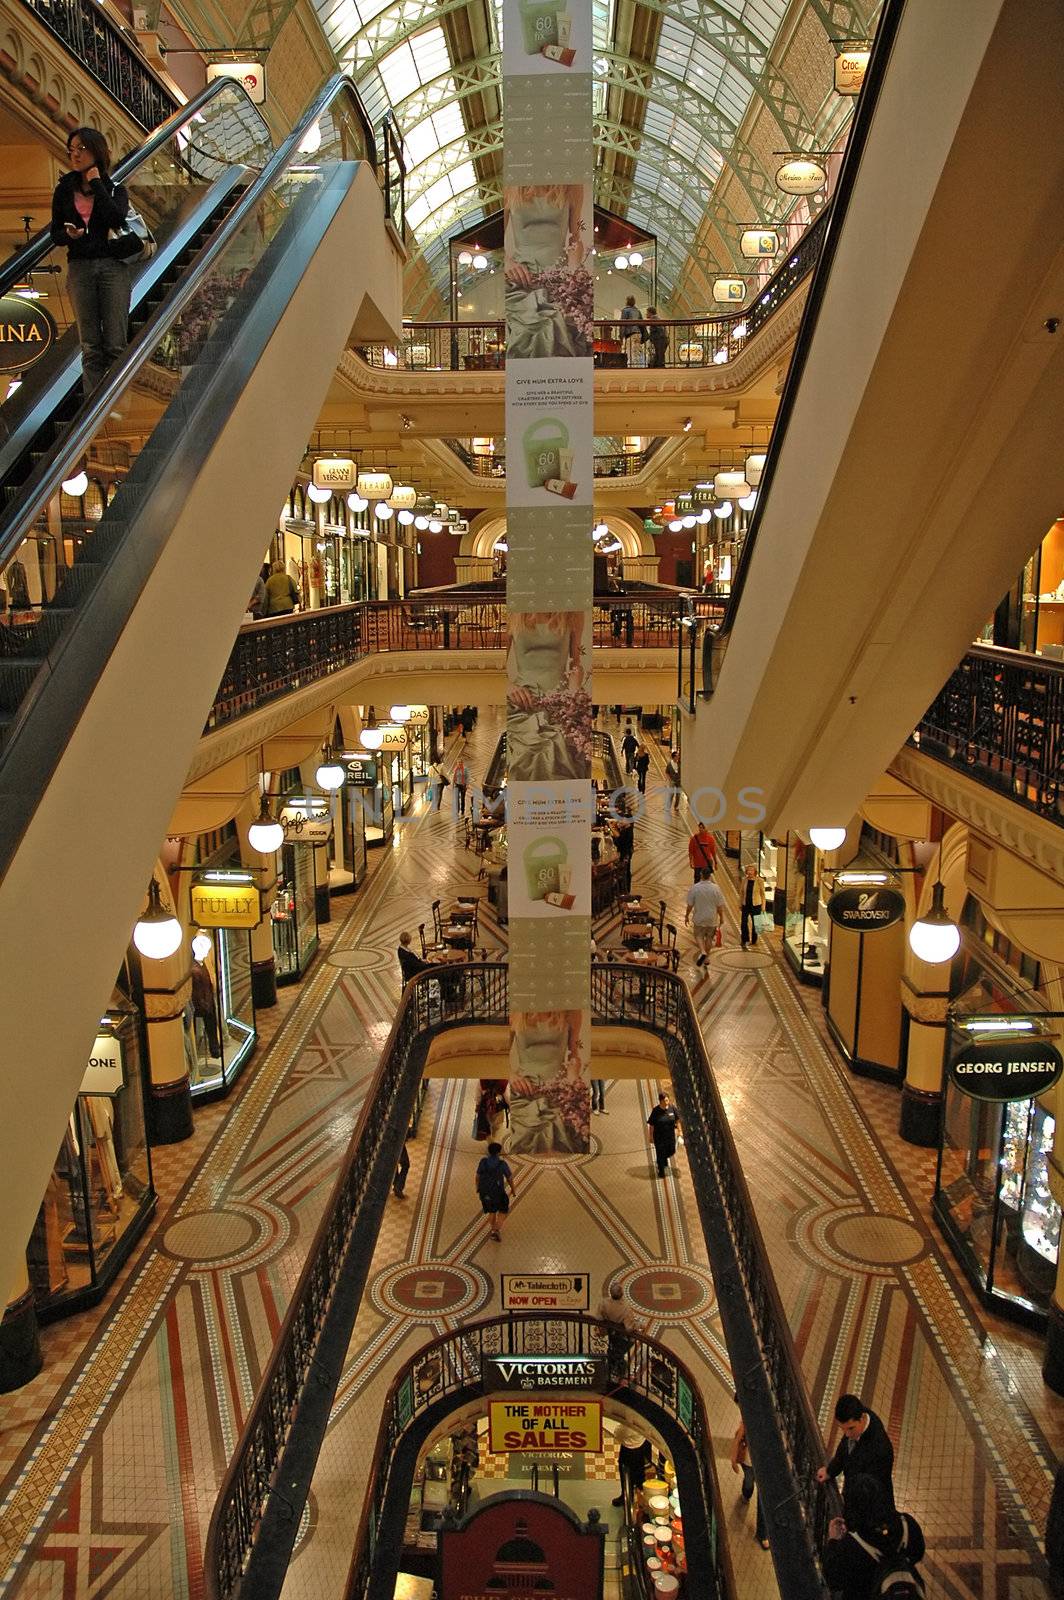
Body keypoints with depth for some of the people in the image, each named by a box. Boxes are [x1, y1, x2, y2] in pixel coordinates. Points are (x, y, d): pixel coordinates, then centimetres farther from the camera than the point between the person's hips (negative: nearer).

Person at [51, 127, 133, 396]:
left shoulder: (114, 189, 5)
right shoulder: (64, 190, 10)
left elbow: (117, 218, -15)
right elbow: (56, 233, 10)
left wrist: (97, 184, -8)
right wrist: (69, 235, -12)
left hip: (112, 266, -2)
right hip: (80, 268, 2)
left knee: (116, 344, -5)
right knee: (90, 346, 2)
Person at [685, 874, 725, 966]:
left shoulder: (694, 888, -14)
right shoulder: (715, 888, -13)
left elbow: (690, 905, -8)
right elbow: (720, 906, -7)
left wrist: (686, 916, 7)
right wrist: (721, 918, 8)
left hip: (699, 918, -1)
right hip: (712, 919, 1)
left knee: (699, 936, 13)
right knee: (709, 938, 17)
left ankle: (702, 952, -11)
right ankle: (706, 957, 26)